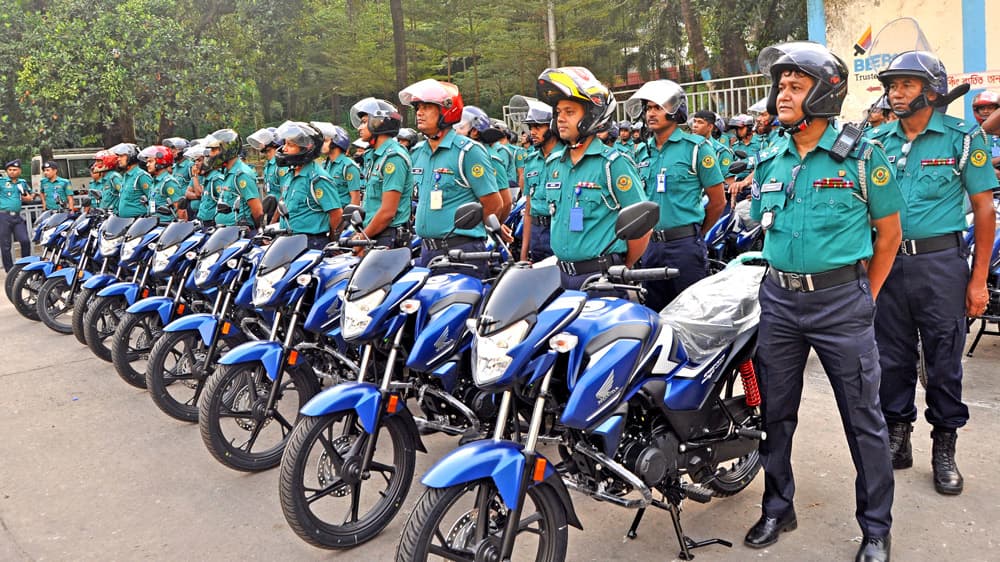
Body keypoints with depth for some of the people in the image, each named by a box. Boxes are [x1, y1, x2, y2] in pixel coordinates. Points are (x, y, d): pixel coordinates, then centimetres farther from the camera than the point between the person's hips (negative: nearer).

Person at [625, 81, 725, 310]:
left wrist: (696, 234, 5)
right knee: (654, 314, 11)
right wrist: (646, 233, 12)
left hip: (685, 245, -5)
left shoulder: (696, 147, -4)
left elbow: (718, 201, -2)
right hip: (650, 245, 5)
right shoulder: (642, 151, 12)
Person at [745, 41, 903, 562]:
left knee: (862, 418, 5)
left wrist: (865, 297, 1)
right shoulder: (768, 160, 7)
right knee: (775, 411, 12)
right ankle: (777, 508, 30)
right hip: (779, 298, 5)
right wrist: (781, 279, 13)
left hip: (841, 301, -4)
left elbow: (888, 233, 0)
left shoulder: (862, 155, -6)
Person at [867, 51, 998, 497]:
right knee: (891, 358, 10)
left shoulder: (963, 137, -2)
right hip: (887, 261, 3)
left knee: (944, 360, 5)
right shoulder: (877, 141, 8)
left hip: (941, 263, -3)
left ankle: (944, 448, 20)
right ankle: (897, 439, 25)